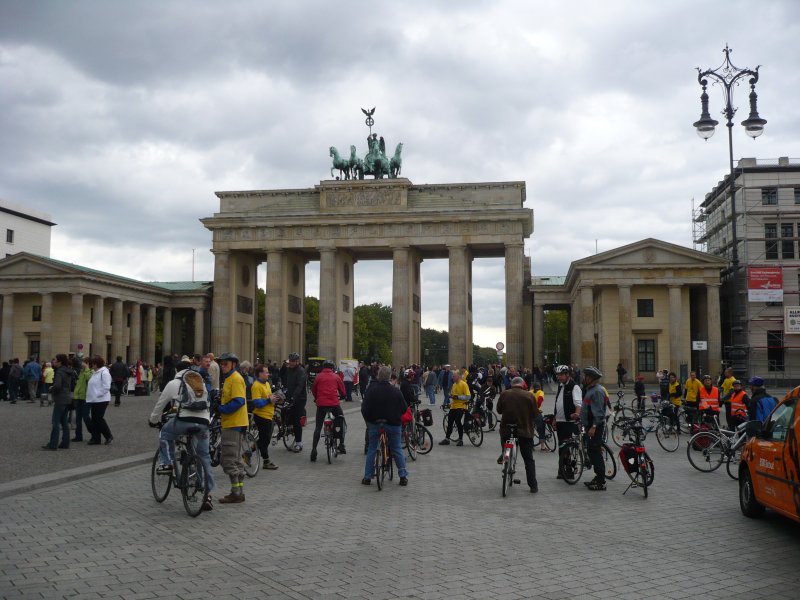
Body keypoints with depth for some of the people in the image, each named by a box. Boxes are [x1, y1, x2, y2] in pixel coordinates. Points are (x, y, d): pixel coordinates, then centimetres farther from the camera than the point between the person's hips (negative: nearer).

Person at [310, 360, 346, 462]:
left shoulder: (318, 377, 8)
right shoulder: (336, 377, 9)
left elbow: (313, 390, 16)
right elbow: (342, 391, 12)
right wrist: (339, 396, 34)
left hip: (321, 404, 0)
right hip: (334, 403, 0)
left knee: (318, 427, 7)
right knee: (341, 422, 20)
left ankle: (314, 449, -2)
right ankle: (341, 445, 11)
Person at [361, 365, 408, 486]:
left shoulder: (372, 390, -10)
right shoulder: (396, 391, -5)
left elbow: (365, 408, -10)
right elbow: (404, 409, 1)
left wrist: (368, 420, 6)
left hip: (374, 424, -1)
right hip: (393, 425, 1)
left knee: (371, 449, 10)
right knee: (397, 449, 11)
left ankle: (367, 477, 11)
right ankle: (403, 476, 9)